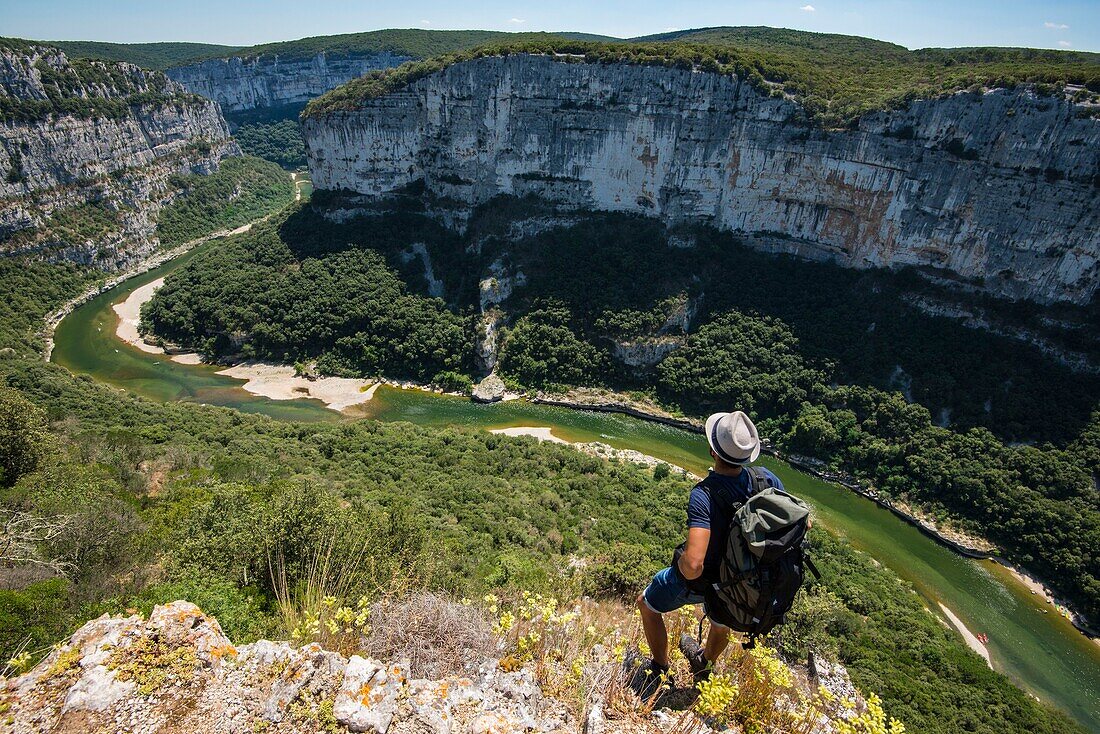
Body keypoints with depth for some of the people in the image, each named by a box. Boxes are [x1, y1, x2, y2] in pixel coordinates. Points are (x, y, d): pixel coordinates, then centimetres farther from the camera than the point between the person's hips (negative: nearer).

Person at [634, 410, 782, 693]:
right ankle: (705, 664, 66)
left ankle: (660, 671, 40)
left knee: (647, 604, 25)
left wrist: (681, 565, -21)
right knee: (721, 622, 38)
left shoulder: (704, 495, -39)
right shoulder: (766, 478, -23)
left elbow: (693, 565, -46)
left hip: (699, 580, -5)